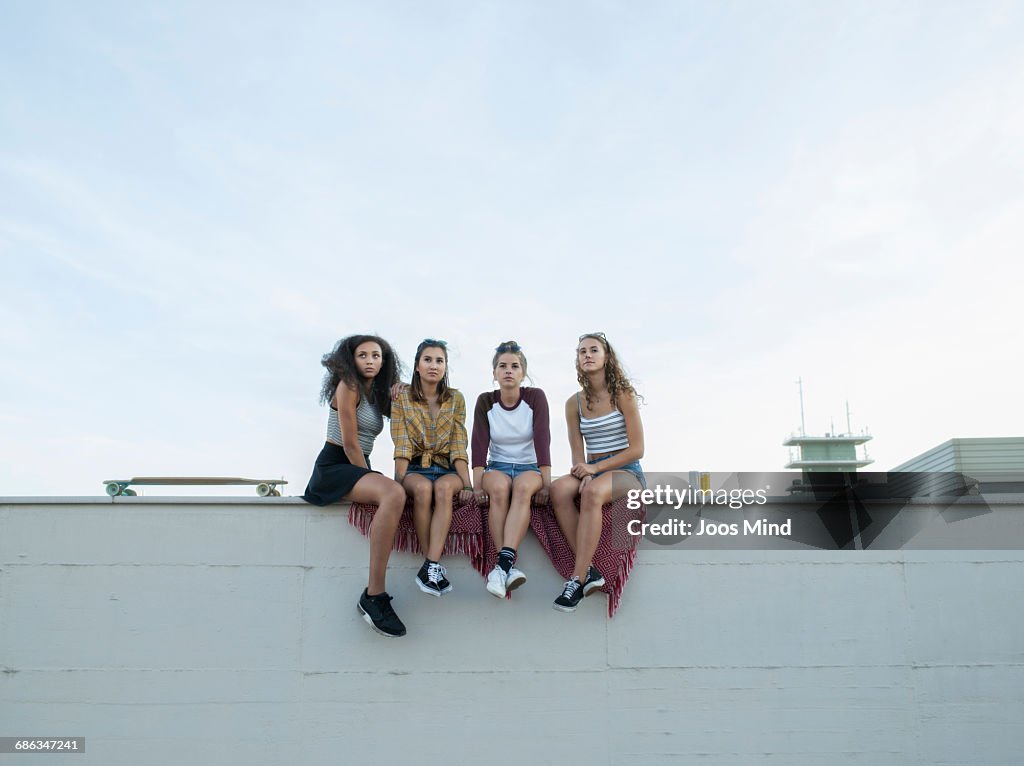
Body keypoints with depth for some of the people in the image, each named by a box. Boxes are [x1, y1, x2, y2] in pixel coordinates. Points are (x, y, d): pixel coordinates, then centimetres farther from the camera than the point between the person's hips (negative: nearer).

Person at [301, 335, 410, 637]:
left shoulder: (378, 394, 17)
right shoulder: (348, 386, -6)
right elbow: (349, 443, -11)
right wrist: (372, 478, -8)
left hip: (359, 468, 9)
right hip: (334, 467, -9)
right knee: (394, 494, -34)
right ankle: (373, 596, -34)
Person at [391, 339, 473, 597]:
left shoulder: (455, 399, 8)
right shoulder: (402, 397, 4)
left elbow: (458, 445, 1)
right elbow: (402, 446, -4)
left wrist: (467, 484, -10)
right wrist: (400, 480, -18)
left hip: (446, 468, 1)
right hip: (415, 468, -1)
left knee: (444, 487, -35)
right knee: (423, 488, -36)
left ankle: (430, 566, -41)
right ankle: (435, 566, -32)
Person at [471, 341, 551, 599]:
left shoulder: (535, 397, -6)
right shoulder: (485, 401, -2)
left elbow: (542, 439, -15)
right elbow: (479, 443, -11)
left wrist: (546, 482, -25)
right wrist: (477, 485, -23)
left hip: (530, 467, -1)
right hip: (497, 467, 1)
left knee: (523, 486, -36)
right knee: (499, 487, -35)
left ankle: (503, 562, -46)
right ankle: (509, 566, -38)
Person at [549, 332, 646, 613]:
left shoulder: (622, 395, -2)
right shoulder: (574, 403, 10)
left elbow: (637, 449, -6)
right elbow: (577, 454, 7)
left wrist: (596, 468, -14)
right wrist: (584, 474, -16)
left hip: (626, 472, -4)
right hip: (592, 471, 4)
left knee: (593, 492, -38)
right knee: (558, 489, -31)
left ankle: (577, 580, -34)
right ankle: (589, 570, -29)